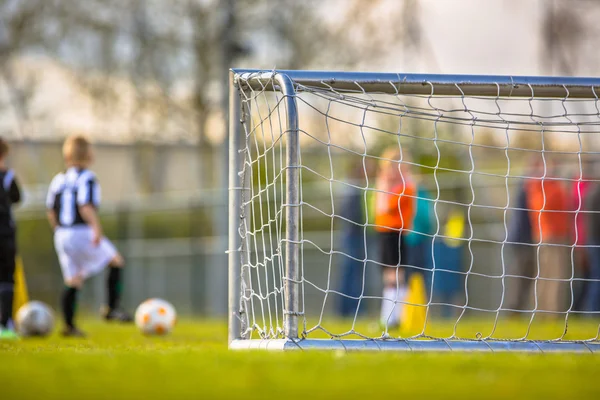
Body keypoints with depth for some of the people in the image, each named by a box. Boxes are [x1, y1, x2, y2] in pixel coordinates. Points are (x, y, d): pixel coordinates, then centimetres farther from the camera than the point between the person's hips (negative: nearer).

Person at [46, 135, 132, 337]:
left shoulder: (58, 180, 12)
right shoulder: (87, 178, -9)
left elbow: (51, 213, 15)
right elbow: (86, 207, -21)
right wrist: (97, 229, -23)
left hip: (62, 235, 7)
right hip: (83, 233, -7)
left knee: (72, 281, 12)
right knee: (116, 261, 11)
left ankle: (69, 325, 9)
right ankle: (112, 308, 4)